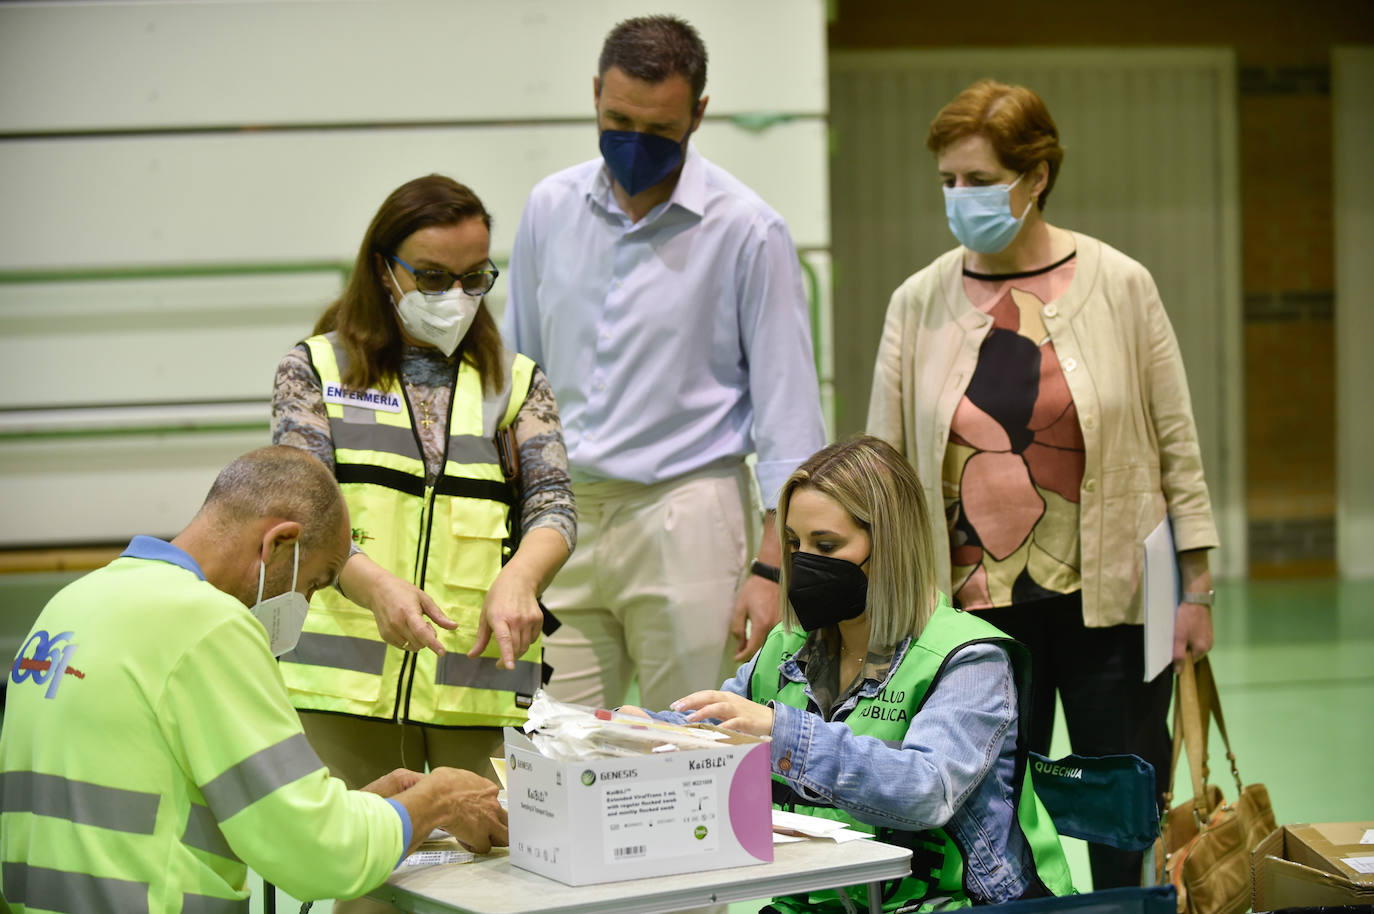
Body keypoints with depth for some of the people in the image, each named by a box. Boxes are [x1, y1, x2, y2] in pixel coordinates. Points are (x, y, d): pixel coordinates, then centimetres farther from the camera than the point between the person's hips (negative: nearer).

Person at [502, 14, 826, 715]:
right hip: (561, 519, 4)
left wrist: (772, 569, -10)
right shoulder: (550, 209, 8)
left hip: (685, 524, -4)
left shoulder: (746, 230, -5)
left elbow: (788, 414, -4)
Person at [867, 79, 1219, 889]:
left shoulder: (1119, 285, -2)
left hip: (1109, 601, -2)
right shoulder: (919, 303, 4)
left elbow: (1176, 441, 2)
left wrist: (1196, 588, 1)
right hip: (977, 607, 2)